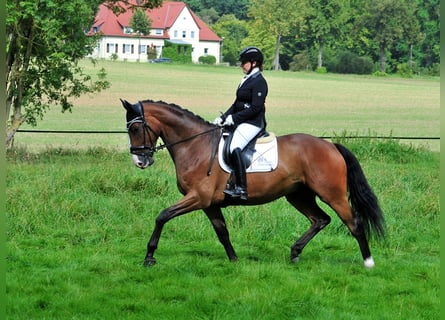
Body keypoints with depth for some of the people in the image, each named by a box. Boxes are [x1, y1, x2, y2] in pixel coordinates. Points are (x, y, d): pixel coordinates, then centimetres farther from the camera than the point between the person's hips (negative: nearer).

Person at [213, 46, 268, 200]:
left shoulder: (259, 82, -11)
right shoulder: (247, 80, 18)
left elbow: (255, 108, -19)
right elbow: (237, 104, 21)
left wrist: (234, 118, -18)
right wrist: (223, 118, 10)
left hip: (253, 123, -11)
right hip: (240, 122, 11)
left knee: (234, 148, -28)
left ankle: (241, 188, -30)